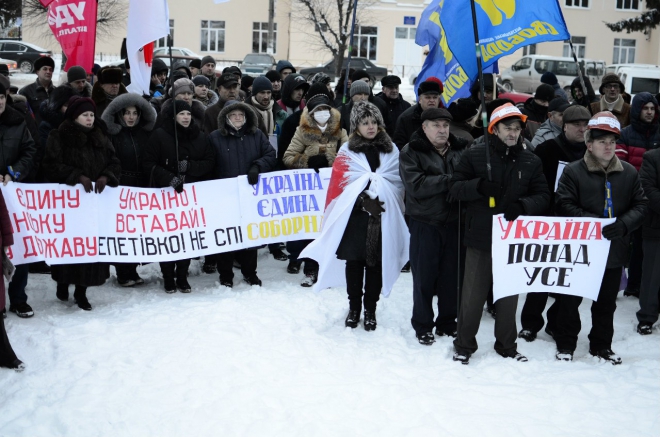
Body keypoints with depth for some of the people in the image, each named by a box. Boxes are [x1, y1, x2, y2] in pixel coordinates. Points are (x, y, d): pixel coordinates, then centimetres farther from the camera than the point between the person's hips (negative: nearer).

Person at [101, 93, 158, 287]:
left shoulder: (145, 133, 10)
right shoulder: (112, 134, -2)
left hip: (141, 189, 4)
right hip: (120, 189, -4)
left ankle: (132, 270, 17)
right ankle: (123, 273, 7)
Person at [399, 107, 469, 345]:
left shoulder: (461, 149, 8)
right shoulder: (410, 153, -4)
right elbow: (415, 185, -17)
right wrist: (448, 181, -18)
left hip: (454, 222, 3)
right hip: (425, 224, -3)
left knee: (451, 276, 10)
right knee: (424, 278, 4)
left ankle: (447, 323, 25)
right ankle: (422, 326, 17)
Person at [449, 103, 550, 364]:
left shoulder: (531, 161, 5)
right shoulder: (475, 154, -1)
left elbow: (543, 196, 6)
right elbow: (454, 188, -2)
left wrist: (523, 206, -15)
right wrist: (478, 186, -21)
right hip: (480, 237, -2)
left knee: (508, 295, 13)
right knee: (473, 295, 4)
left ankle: (506, 345, 27)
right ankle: (464, 345, 19)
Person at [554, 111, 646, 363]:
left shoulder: (629, 173, 3)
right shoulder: (573, 172, -7)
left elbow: (640, 206, 3)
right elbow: (564, 206, -14)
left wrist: (623, 225, -17)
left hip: (614, 250, 3)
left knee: (606, 302, 16)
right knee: (570, 300, 8)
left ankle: (601, 345, 31)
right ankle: (565, 345, 22)